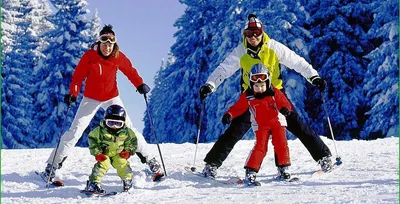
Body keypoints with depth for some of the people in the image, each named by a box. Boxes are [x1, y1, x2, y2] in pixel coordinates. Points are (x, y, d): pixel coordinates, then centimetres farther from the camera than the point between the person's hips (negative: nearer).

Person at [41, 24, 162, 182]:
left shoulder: (118, 57, -9)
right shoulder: (89, 56, -15)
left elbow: (130, 71, 4)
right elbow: (78, 76, -13)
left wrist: (140, 84, -12)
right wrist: (73, 93, -28)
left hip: (112, 98, 2)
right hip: (91, 99, -2)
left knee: (128, 127, -1)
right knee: (75, 130, -10)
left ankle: (148, 159, 14)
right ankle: (52, 166, -6)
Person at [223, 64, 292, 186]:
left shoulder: (274, 92, -9)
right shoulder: (248, 96, -7)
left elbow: (283, 101, -13)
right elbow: (238, 107, -2)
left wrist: (285, 108, -36)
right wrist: (229, 114, -18)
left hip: (277, 121, 1)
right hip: (260, 125, -1)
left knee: (281, 144, -8)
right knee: (260, 147, -14)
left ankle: (283, 169, 7)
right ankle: (250, 173, -16)